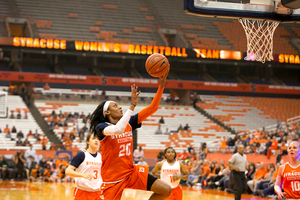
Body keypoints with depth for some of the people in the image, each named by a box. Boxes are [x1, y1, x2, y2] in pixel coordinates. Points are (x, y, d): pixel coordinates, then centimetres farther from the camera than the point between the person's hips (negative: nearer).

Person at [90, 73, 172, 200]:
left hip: (131, 171, 6)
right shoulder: (101, 127, -11)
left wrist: (161, 86, -6)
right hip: (113, 177, -6)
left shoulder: (129, 123, 7)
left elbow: (152, 109, 3)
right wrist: (132, 105, -28)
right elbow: (118, 129, -33)